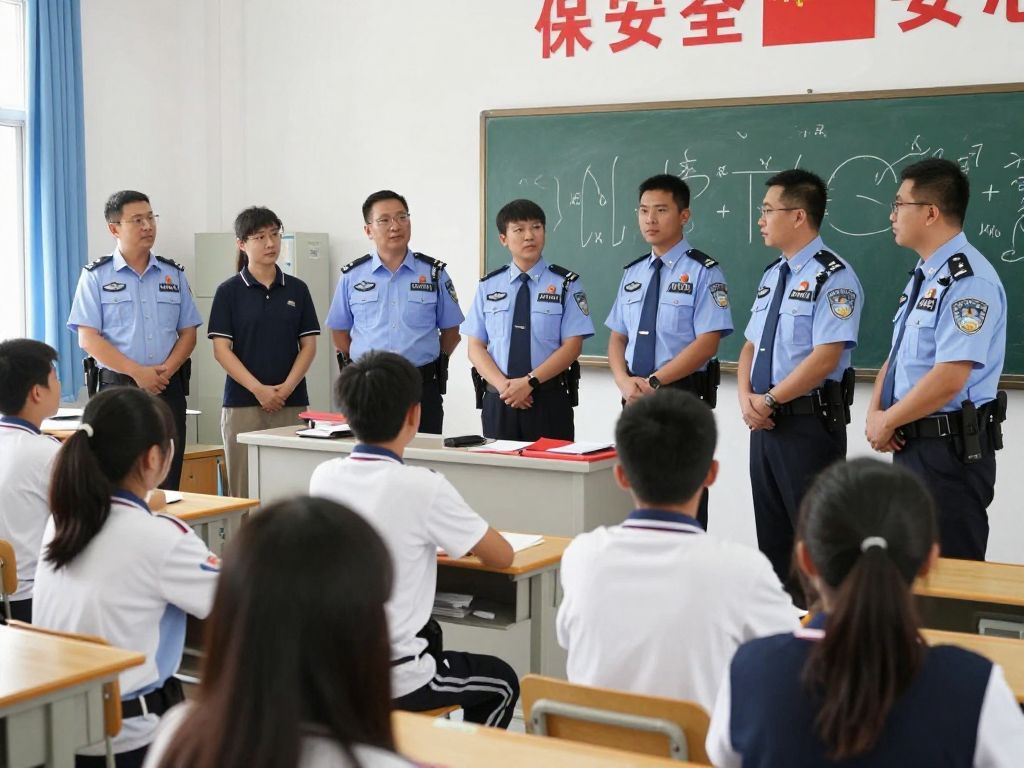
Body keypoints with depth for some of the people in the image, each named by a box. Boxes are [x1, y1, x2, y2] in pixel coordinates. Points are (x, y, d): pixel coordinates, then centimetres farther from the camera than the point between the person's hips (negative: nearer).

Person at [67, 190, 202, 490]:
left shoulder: (173, 274, 13)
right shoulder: (96, 276, 2)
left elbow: (188, 333, 11)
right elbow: (88, 339, -6)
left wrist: (167, 369, -8)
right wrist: (137, 372, -14)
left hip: (168, 388, 3)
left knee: (167, 483, 2)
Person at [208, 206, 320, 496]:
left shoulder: (297, 289, 9)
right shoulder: (229, 291, 1)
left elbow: (309, 345, 7)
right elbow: (221, 349, -3)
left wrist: (287, 387, -8)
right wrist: (259, 389, -12)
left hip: (291, 404, 2)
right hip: (242, 404, -2)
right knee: (245, 491, -1)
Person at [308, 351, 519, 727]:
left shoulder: (323, 476, -4)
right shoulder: (422, 487, -20)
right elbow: (502, 556, -9)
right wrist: (457, 540, 11)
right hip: (393, 681, -6)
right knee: (502, 683, 22)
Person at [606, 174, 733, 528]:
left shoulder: (703, 272, -7)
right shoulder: (632, 273, 13)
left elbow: (706, 343, -14)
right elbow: (617, 338, 13)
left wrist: (653, 382, -19)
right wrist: (624, 381, -7)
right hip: (635, 402, 6)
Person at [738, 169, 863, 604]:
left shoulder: (833, 277, -13)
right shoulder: (772, 275, 14)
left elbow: (825, 358, -20)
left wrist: (769, 400, -15)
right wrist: (746, 397, -1)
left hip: (810, 424, -8)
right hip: (765, 422, 8)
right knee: (772, 533, 14)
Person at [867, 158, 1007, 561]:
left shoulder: (968, 280, -18)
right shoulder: (922, 275, 13)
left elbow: (949, 379, -25)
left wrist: (887, 422, -13)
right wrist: (876, 414, 1)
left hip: (950, 451, -9)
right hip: (911, 444, 9)